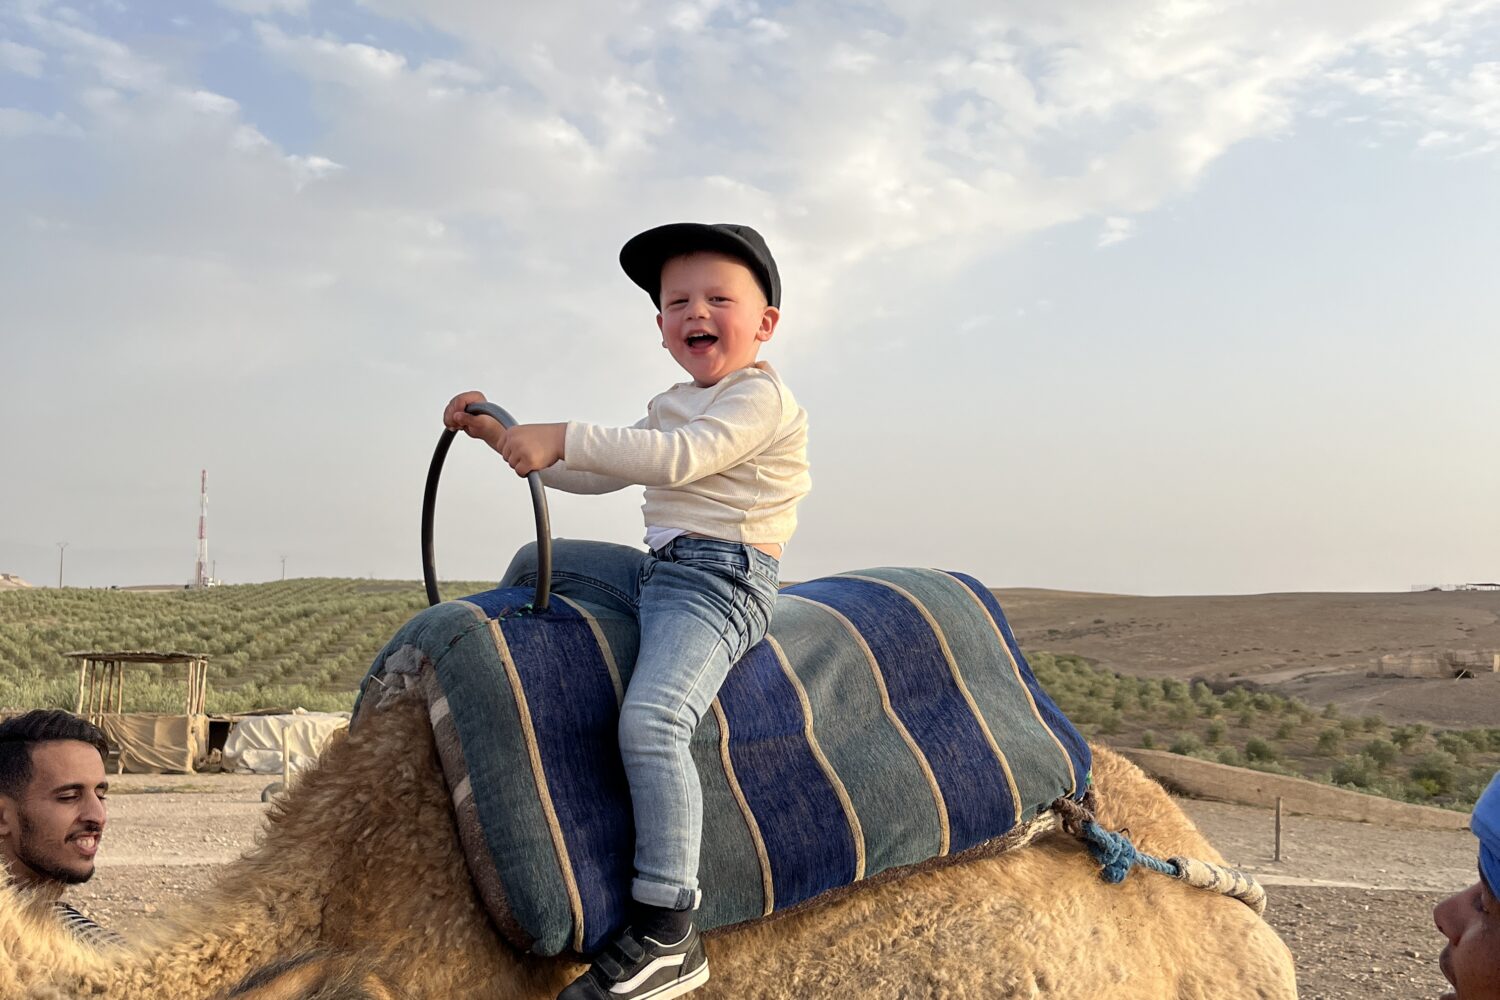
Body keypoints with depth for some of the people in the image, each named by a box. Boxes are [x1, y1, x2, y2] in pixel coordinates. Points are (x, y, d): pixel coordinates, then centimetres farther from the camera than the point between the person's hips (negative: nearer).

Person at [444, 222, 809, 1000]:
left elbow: (679, 458, -24)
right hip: (656, 570, 10)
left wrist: (561, 438, -23)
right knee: (537, 564, 22)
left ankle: (667, 937, -29)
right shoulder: (673, 407, 21)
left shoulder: (761, 397, -9)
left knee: (651, 718, -30)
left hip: (719, 582, -10)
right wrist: (503, 435, 14)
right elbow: (594, 475, 24)